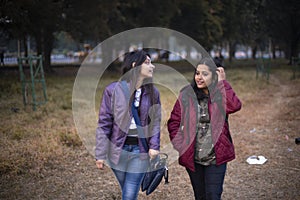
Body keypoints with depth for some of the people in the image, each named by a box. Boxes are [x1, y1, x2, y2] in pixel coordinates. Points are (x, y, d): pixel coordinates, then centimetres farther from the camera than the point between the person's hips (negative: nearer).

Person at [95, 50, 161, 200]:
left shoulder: (152, 93, 4)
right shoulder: (113, 90, -7)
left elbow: (156, 121, 6)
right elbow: (104, 123, -5)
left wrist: (154, 145, -11)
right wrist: (100, 154, -7)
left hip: (140, 150, 1)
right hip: (118, 148, -1)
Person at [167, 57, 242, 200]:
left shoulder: (220, 95, -3)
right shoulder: (186, 95, -1)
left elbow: (235, 106, -25)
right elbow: (173, 122, 4)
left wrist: (222, 82, -17)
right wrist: (180, 145, -6)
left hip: (215, 157, -2)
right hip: (192, 158, 2)